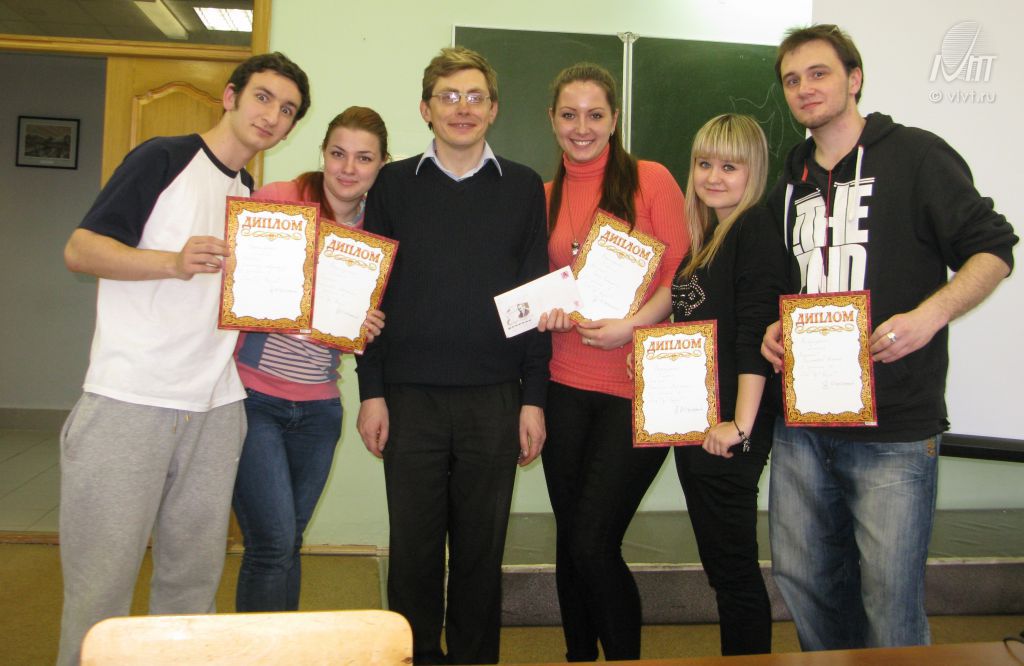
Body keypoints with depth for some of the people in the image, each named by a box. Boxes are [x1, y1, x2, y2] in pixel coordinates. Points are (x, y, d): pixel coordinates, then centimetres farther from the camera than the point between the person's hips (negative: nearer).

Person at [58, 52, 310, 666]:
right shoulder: (165, 158, -2)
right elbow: (81, 248, -8)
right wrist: (175, 261, -24)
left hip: (216, 407, 6)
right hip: (130, 401, -6)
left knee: (194, 578, 13)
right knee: (102, 583, 2)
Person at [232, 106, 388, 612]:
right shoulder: (276, 198, -7)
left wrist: (368, 329, -5)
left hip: (317, 407, 4)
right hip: (252, 394, -4)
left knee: (288, 543, 14)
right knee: (274, 543, -6)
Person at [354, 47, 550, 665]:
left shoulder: (524, 188, 7)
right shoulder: (394, 184, 7)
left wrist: (534, 398, 0)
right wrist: (371, 391, 0)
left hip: (495, 398, 0)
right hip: (410, 395, 0)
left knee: (483, 546, 9)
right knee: (414, 544, 8)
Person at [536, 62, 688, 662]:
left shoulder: (651, 179, -1)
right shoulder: (546, 195, 11)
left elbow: (681, 275, -5)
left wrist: (632, 324, -19)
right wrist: (545, 309, -4)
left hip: (637, 387, -4)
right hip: (567, 386, 5)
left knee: (593, 544, -5)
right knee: (569, 539, 13)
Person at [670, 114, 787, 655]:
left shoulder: (756, 228, -10)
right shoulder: (703, 235, 15)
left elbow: (757, 332, -19)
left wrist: (740, 423, -21)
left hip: (730, 433, -8)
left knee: (734, 568, 1)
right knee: (719, 564, 16)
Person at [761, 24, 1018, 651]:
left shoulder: (915, 154, -2)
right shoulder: (792, 183, 16)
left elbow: (992, 249, -6)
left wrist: (929, 316, -22)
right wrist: (775, 330, 5)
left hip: (895, 429, -6)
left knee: (891, 599, 0)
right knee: (802, 580, 14)